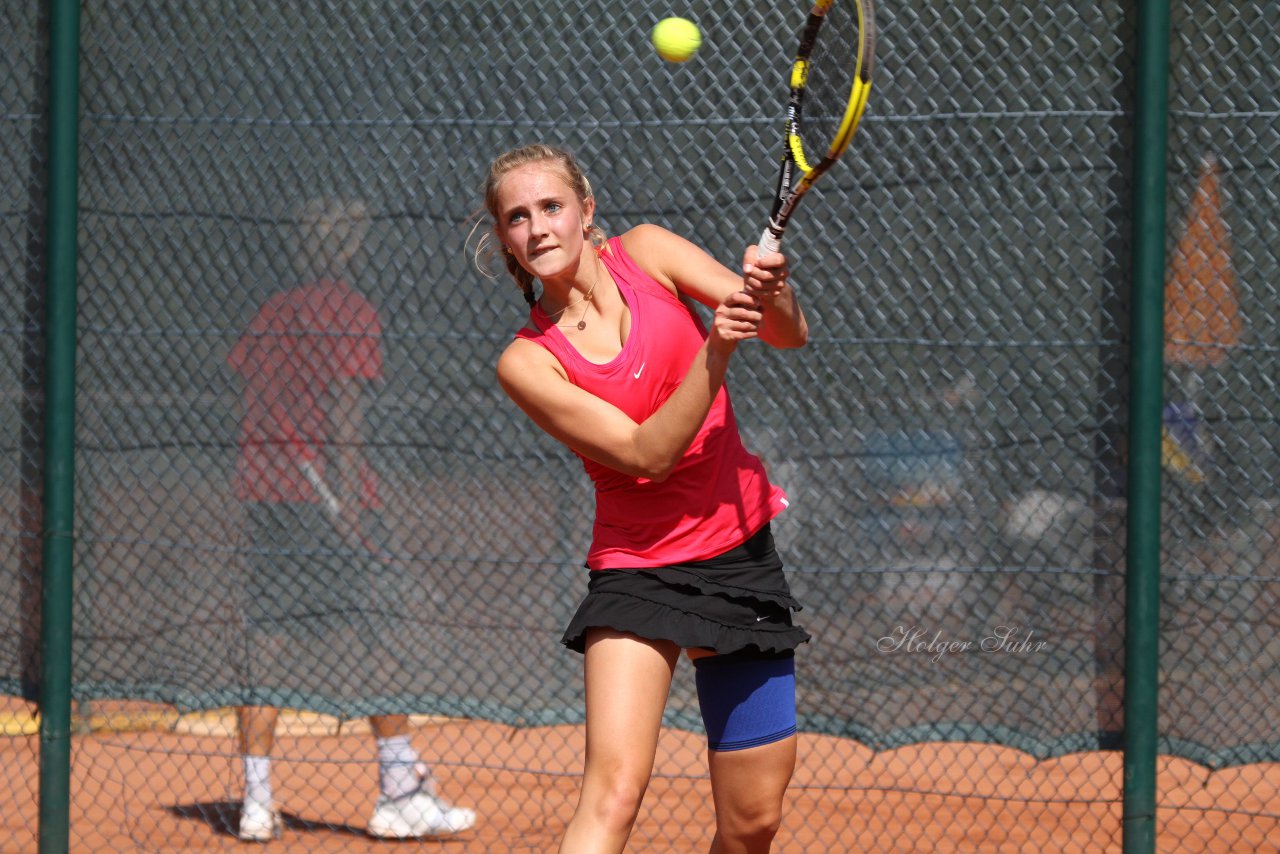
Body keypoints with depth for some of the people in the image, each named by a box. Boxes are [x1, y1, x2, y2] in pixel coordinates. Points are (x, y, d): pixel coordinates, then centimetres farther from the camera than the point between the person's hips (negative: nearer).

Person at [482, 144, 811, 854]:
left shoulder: (644, 253, 0)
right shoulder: (527, 362, -8)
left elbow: (790, 336, -2)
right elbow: (645, 454, -17)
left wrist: (770, 295, -25)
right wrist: (715, 352, -29)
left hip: (742, 556, 3)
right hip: (639, 569, -3)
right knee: (613, 789, -25)